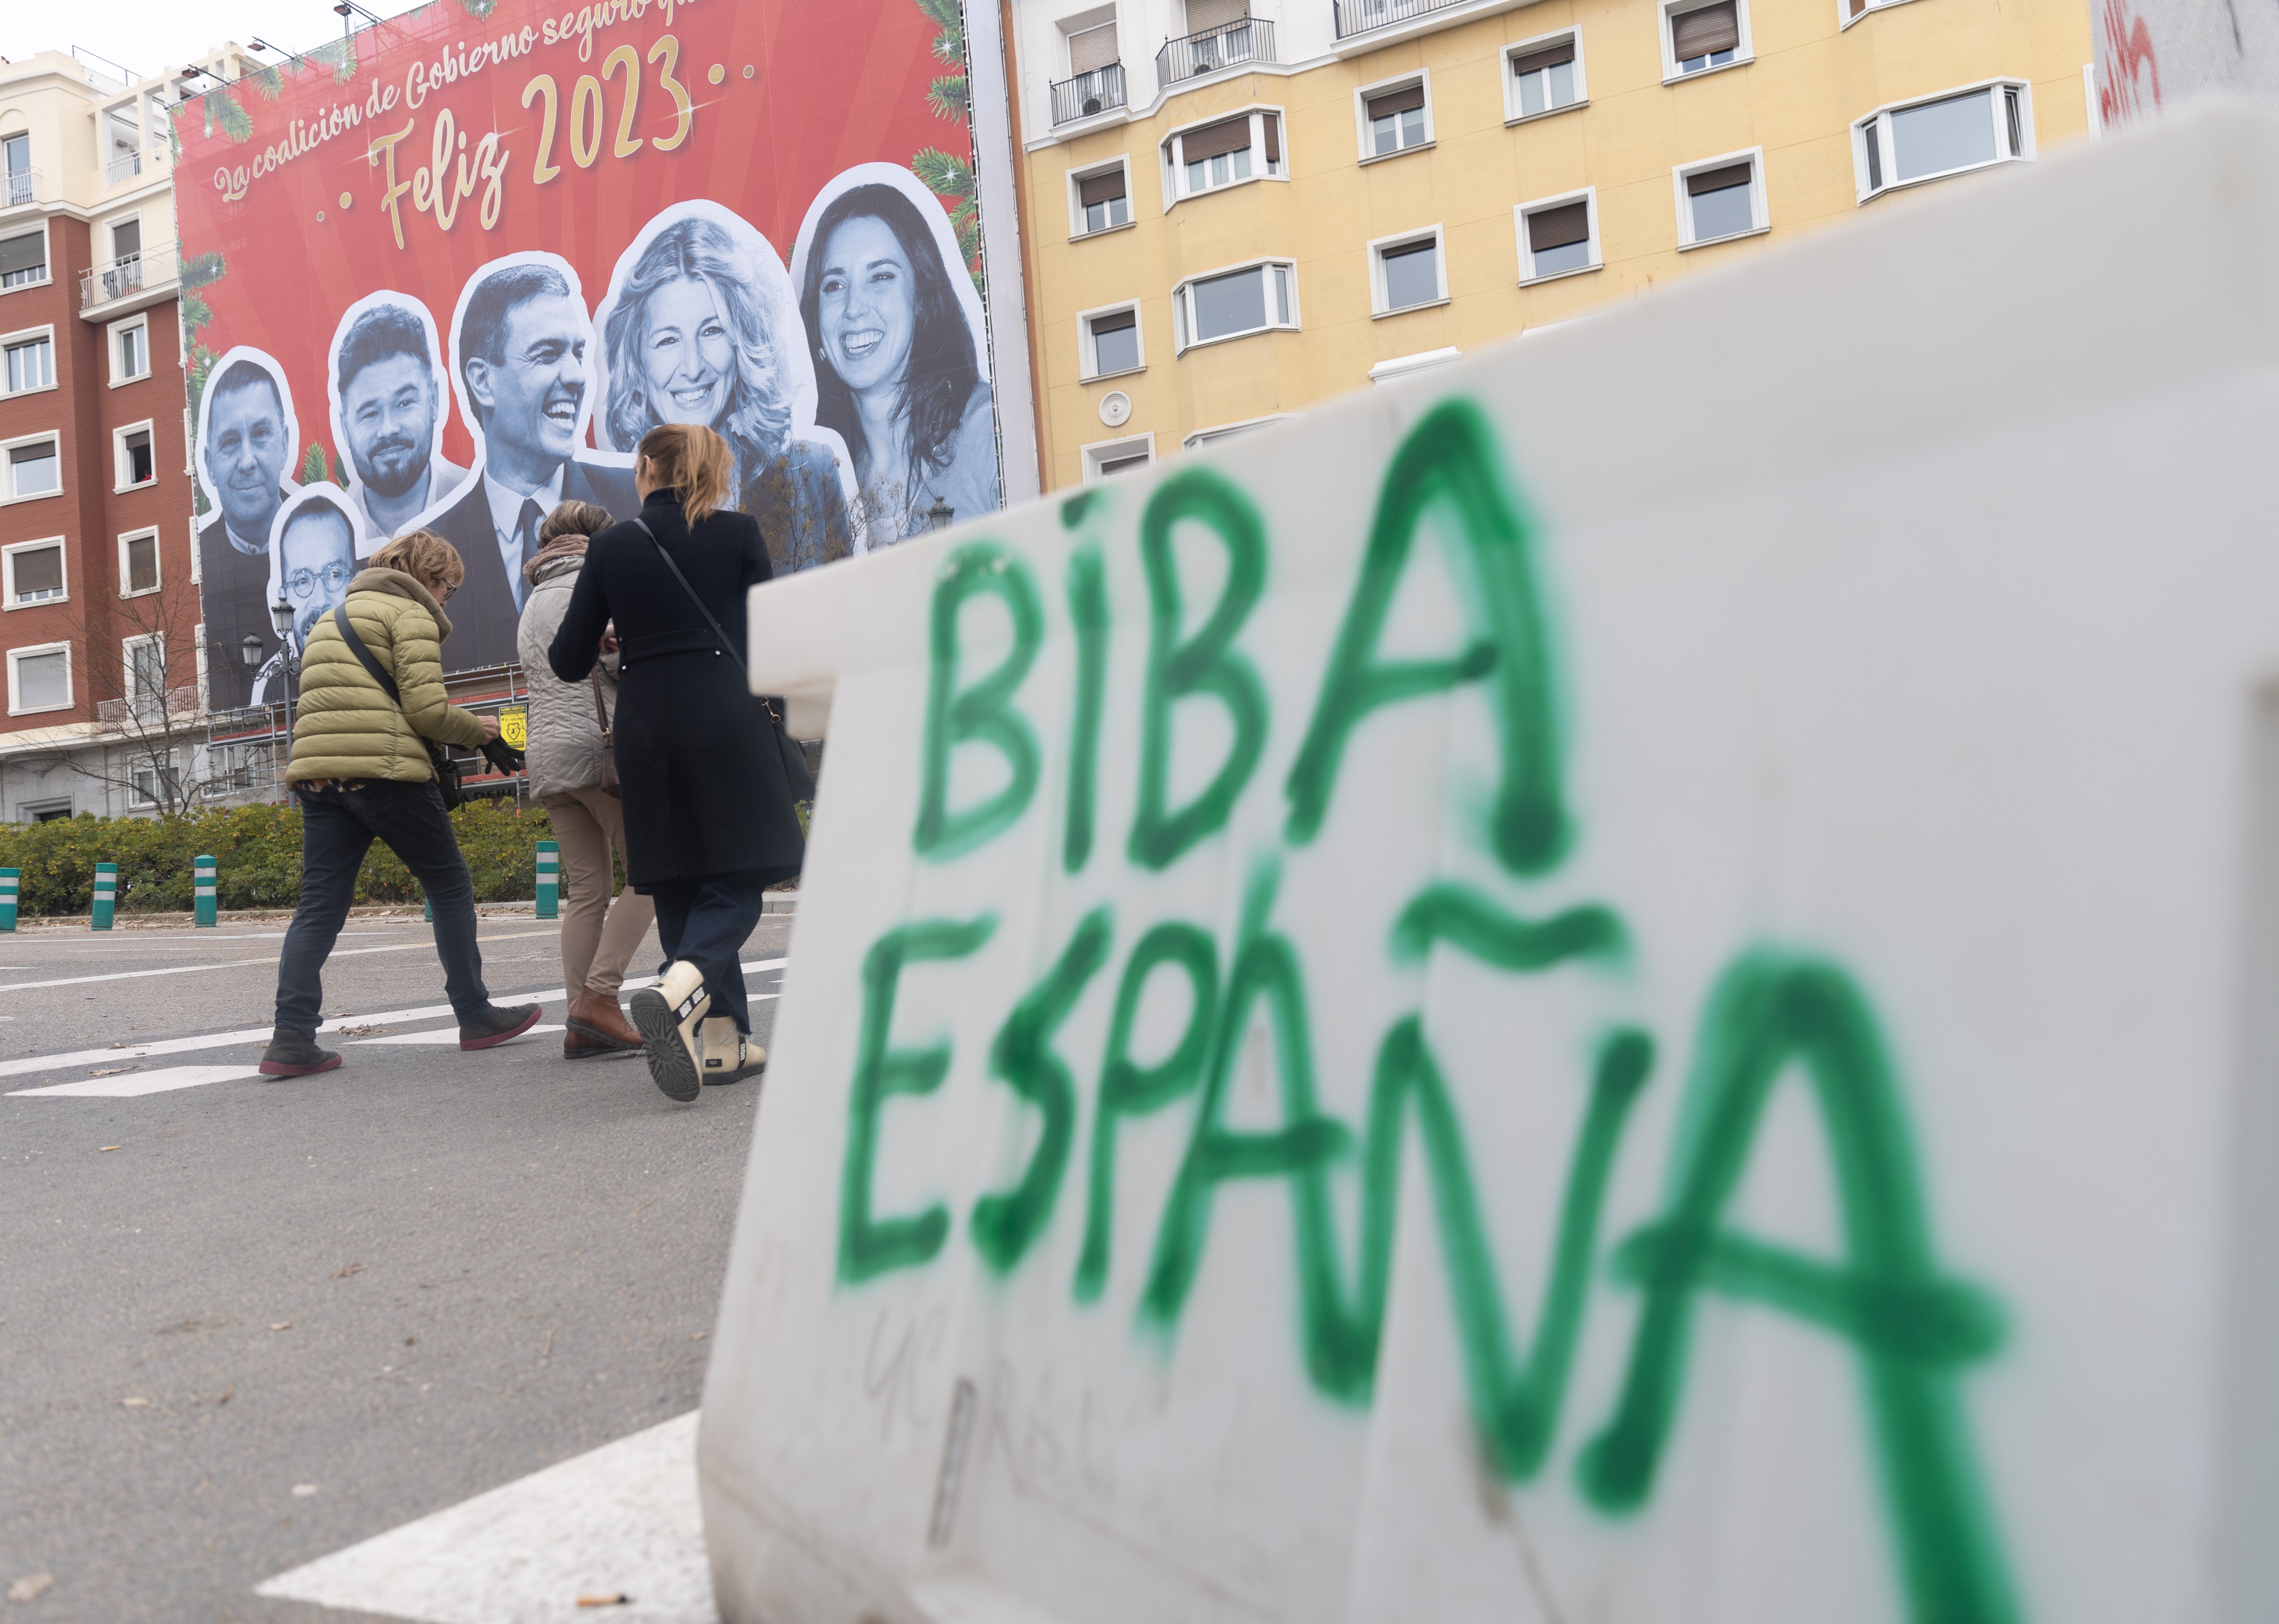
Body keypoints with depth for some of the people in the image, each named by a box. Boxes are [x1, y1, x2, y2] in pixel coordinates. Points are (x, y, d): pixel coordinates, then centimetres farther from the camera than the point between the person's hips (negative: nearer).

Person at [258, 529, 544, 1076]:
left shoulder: (332, 618, 27)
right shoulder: (412, 615, 0)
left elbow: (328, 704, 24)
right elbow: (427, 710, -10)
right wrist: (479, 730, 6)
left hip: (316, 774, 7)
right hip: (385, 773, -7)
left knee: (319, 907, 4)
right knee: (450, 886, 8)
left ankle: (292, 1039, -9)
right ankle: (475, 1016, 14)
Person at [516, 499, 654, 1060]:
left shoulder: (533, 604, 27)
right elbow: (623, 660, -12)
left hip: (547, 755, 8)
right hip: (599, 746, -8)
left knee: (587, 891, 6)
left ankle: (582, 1026, 0)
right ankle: (599, 996, -13)